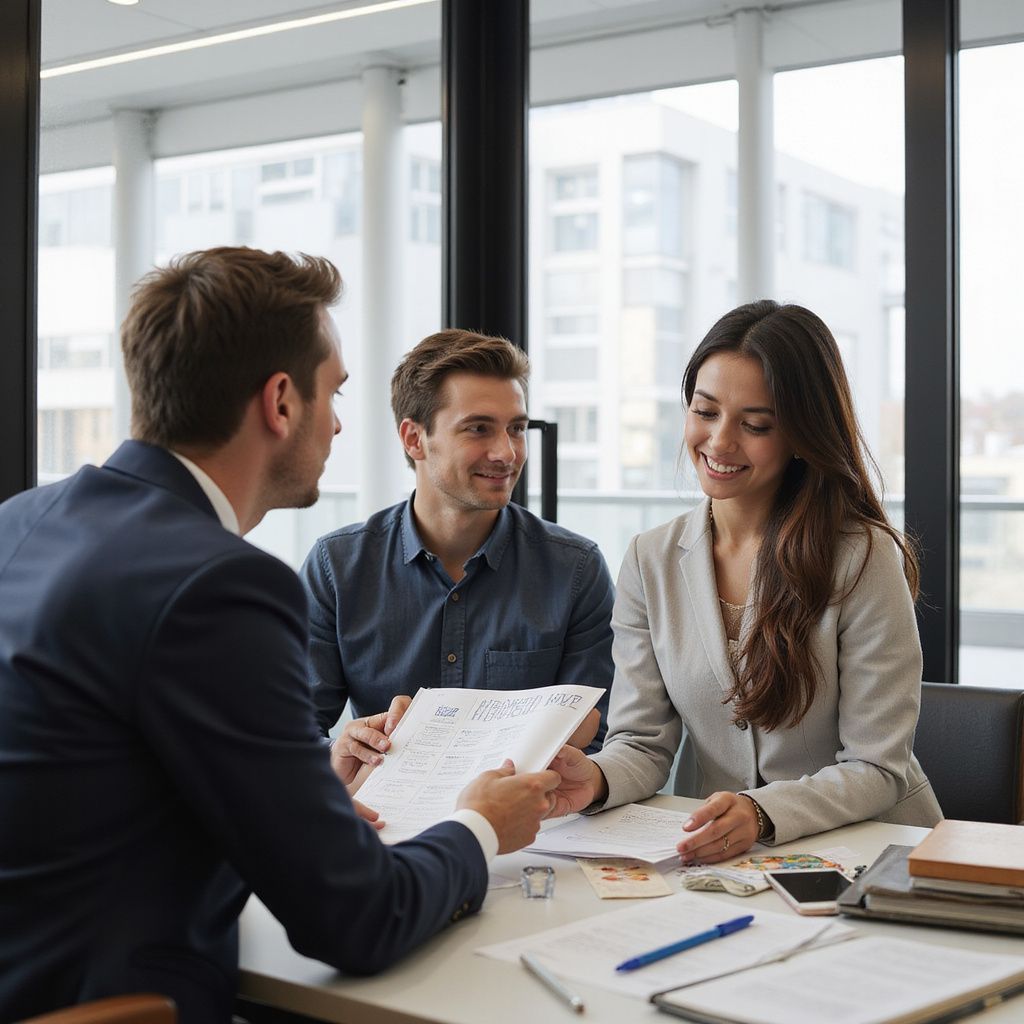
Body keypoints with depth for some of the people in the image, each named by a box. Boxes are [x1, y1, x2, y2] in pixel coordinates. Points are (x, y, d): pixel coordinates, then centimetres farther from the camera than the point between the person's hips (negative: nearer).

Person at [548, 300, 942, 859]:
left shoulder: (863, 557, -11)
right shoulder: (649, 561, 3)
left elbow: (877, 769, -11)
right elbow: (643, 744, 2)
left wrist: (763, 813, -30)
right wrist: (598, 778, -22)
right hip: (715, 855, 3)